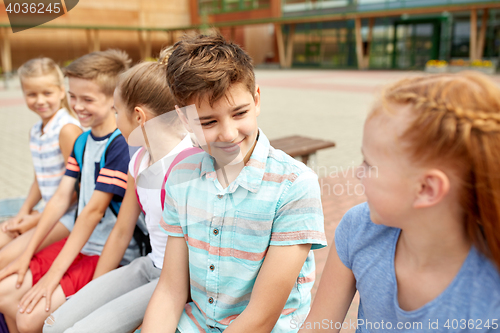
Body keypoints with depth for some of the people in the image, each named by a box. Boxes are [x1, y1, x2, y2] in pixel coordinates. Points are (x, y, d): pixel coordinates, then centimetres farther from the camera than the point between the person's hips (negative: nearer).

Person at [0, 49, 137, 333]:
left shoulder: (121, 145, -21)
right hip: (80, 244, 8)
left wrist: (53, 276, -18)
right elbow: (61, 198, 6)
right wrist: (27, 255, 3)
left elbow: (93, 211, -22)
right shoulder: (83, 141, 7)